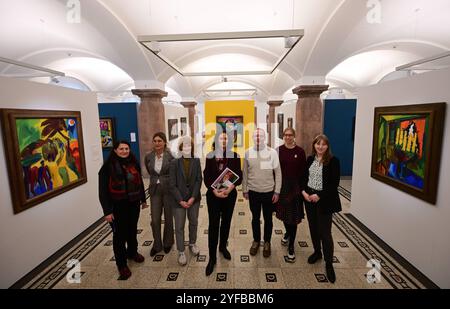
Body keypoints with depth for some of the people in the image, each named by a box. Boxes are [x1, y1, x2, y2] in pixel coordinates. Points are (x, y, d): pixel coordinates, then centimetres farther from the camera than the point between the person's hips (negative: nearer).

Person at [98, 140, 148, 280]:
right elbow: (103, 190, -12)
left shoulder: (133, 164, 2)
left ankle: (132, 252, 44)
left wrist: (143, 199, 15)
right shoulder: (108, 166, -12)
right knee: (120, 234, 7)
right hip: (117, 206, -4)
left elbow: (140, 182, 11)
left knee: (132, 230, 19)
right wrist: (107, 211, -14)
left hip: (133, 204, 5)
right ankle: (122, 264, 24)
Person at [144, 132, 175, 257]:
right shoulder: (148, 157, 0)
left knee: (168, 218, 11)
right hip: (155, 190, 3)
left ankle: (168, 243, 32)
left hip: (168, 190, -3)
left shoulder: (170, 156, -12)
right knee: (155, 220, 5)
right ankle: (157, 244, 26)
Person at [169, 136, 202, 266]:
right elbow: (172, 184, -9)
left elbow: (199, 180, -5)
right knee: (179, 226, 7)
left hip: (194, 198, 2)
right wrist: (181, 200, -13)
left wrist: (193, 197, -12)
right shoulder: (174, 163, -9)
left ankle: (192, 243, 42)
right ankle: (181, 252, 24)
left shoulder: (196, 161, -4)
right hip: (179, 199, -2)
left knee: (193, 222, 18)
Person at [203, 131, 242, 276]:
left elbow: (239, 175, -4)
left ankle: (223, 247, 38)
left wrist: (230, 188, -20)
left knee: (226, 222, 15)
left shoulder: (234, 156, 0)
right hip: (213, 194, -1)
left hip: (230, 194, 2)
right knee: (213, 225, 0)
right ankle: (212, 257, 12)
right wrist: (214, 190, -18)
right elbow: (206, 176, -5)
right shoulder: (210, 156, -1)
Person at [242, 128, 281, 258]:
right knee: (255, 218, 16)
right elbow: (245, 173, 3)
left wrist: (277, 191, -5)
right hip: (253, 192, 1)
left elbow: (278, 173, -4)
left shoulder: (272, 152, -9)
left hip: (269, 192, -1)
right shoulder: (248, 152, -4)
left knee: (268, 219, 14)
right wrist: (245, 190, 5)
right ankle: (256, 241, 37)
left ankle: (267, 243, 35)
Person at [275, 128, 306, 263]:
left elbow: (303, 171, -2)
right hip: (281, 185, 2)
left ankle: (291, 247, 14)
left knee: (293, 216, 1)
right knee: (284, 213, 17)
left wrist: (302, 188, -6)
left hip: (295, 186, -2)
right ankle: (288, 233, 47)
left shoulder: (300, 151, -4)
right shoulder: (279, 150, -1)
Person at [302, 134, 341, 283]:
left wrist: (319, 195, -18)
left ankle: (329, 264, 18)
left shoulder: (333, 160, -9)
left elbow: (335, 183, -12)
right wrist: (304, 191, -7)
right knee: (313, 228, 16)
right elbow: (304, 177, 9)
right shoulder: (310, 159, 5)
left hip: (324, 200, -4)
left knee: (325, 232, 1)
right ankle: (317, 252, 38)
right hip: (309, 198, 5)